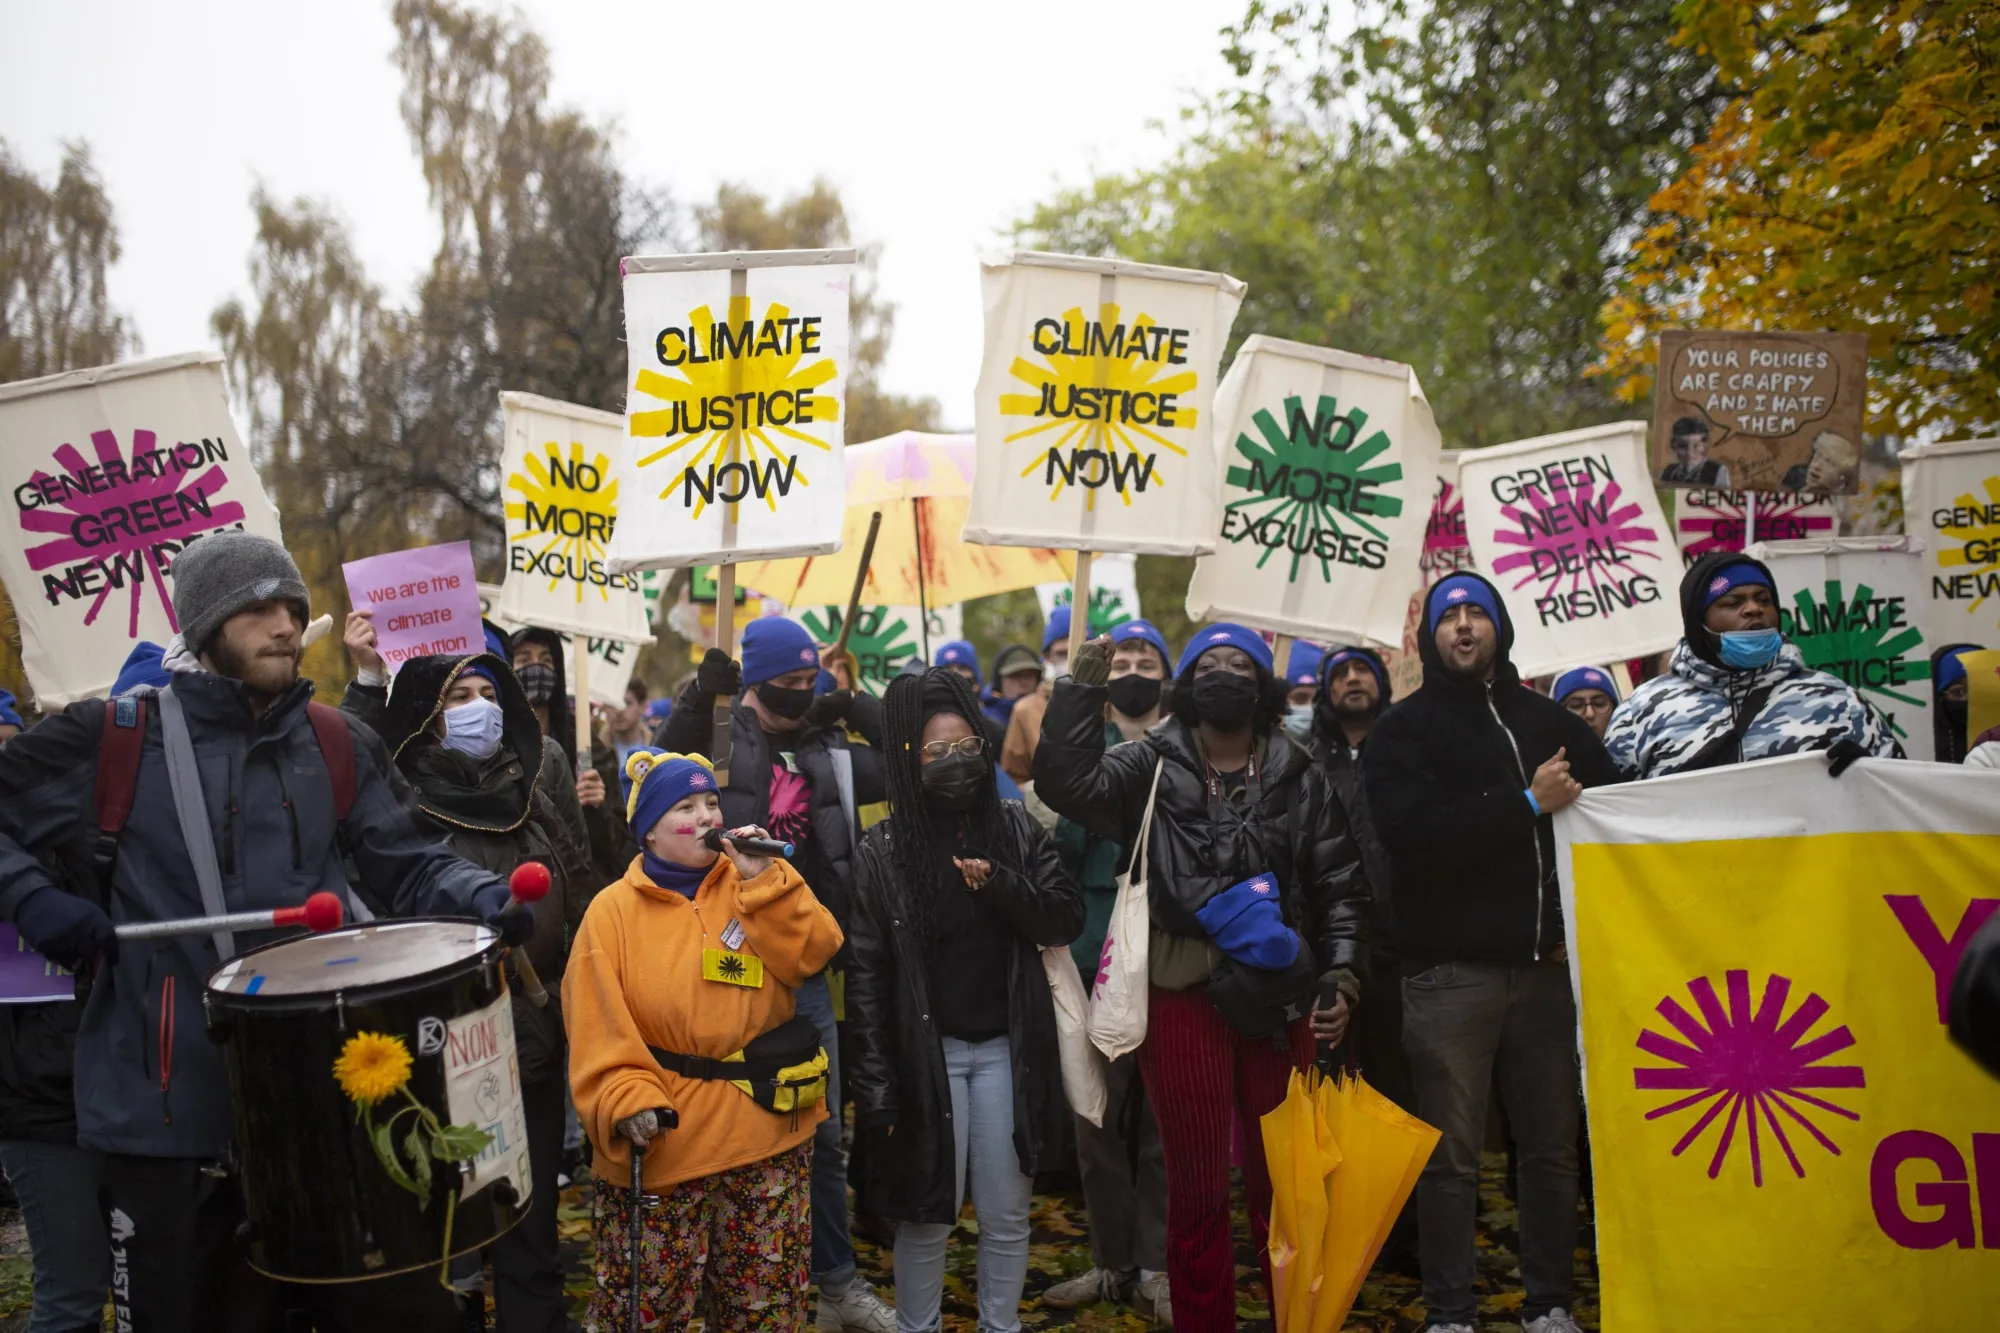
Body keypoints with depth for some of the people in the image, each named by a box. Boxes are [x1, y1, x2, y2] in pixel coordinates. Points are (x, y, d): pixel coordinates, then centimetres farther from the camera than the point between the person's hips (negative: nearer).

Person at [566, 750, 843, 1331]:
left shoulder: (760, 887, 7)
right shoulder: (613, 910, -1)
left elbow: (813, 954, -8)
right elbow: (598, 1029, -7)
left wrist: (763, 880, -15)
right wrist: (627, 1100, -20)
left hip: (766, 1131, 3)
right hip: (661, 1142, -2)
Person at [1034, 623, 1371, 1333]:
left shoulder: (1301, 776, 8)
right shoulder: (1151, 767, 5)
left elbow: (1340, 887, 8)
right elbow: (1065, 782, -12)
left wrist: (1340, 976, -3)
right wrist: (1082, 688, -15)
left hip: (1281, 998, 1)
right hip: (1183, 997, -1)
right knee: (1196, 1183, 7)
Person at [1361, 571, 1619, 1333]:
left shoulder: (1549, 720, 14)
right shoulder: (1403, 731, 3)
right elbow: (1415, 840, -13)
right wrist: (1528, 804, -12)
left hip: (1545, 965, 3)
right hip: (1451, 971, -3)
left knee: (1553, 1147, 6)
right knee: (1451, 1156, 1)